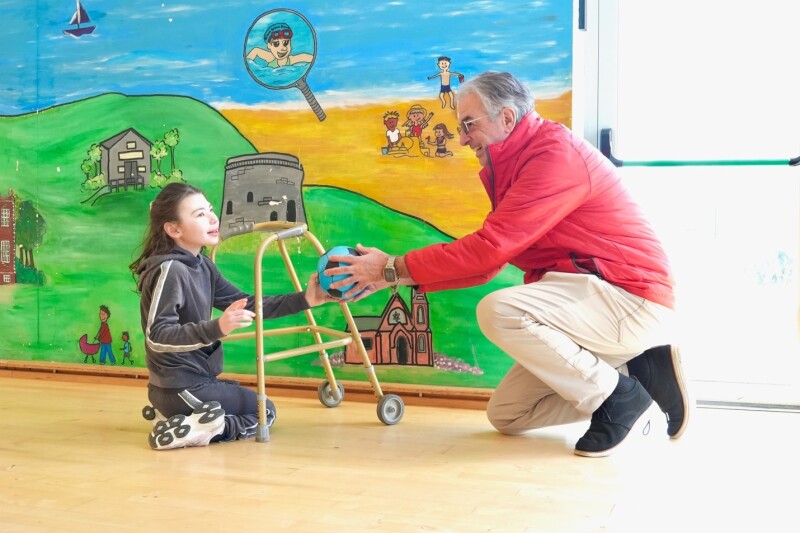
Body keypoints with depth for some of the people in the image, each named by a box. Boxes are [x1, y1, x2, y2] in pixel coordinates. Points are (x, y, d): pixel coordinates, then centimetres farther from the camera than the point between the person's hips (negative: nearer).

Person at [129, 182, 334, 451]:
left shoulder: (202, 266, 6)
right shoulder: (169, 270, -21)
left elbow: (247, 305, 5)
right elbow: (157, 337, -27)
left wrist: (304, 299, -3)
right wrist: (217, 327, -40)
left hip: (193, 380, 9)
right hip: (182, 387, -9)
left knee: (246, 396, 32)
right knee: (264, 411, 6)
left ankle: (178, 417, 14)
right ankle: (192, 429, -9)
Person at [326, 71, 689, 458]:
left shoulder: (556, 154, -18)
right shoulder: (513, 166, 13)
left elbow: (489, 248, -23)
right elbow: (487, 260, 8)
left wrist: (394, 268, -16)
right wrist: (390, 273, 0)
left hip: (631, 300, -10)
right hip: (588, 299, 10)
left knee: (498, 311, -30)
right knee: (505, 415, 8)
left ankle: (622, 399, -12)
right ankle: (638, 374, 10)